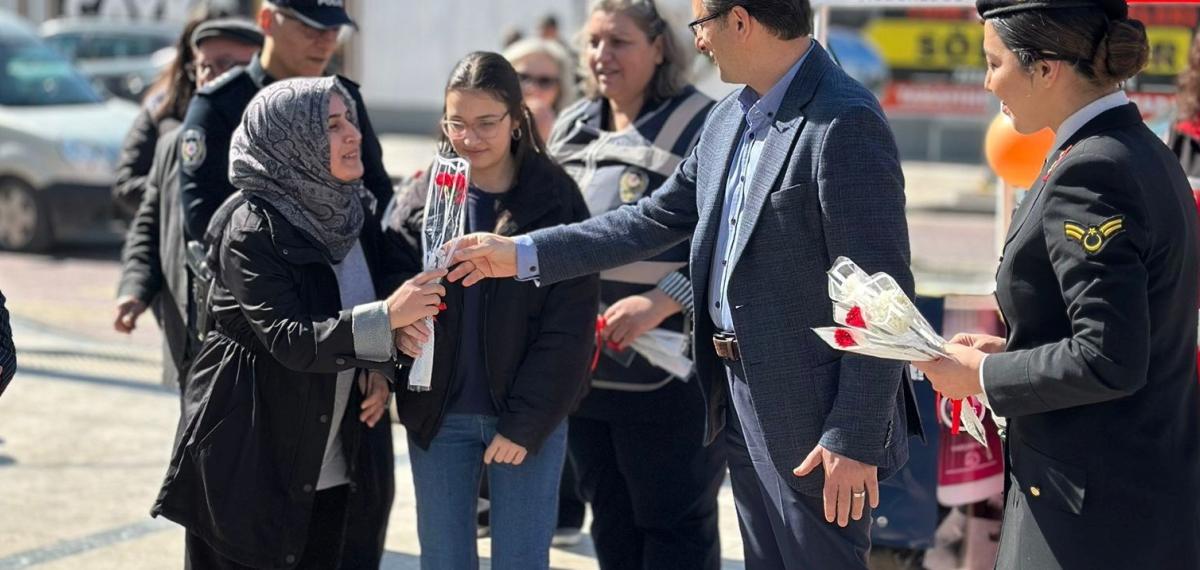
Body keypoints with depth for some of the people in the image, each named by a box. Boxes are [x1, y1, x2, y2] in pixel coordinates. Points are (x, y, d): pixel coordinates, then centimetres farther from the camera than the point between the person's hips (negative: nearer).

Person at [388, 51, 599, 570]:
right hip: (438, 418, 2)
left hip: (528, 418, -2)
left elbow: (568, 327, -7)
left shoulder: (555, 200, -5)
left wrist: (526, 422, -12)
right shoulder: (420, 200, 3)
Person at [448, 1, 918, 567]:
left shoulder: (844, 123, -19)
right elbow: (659, 219, 17)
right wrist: (522, 254, 15)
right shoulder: (730, 117, 8)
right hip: (739, 392, 9)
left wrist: (855, 439, -20)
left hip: (812, 415, -9)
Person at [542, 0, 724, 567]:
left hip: (669, 375, -7)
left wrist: (660, 303, -25)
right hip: (583, 369, 7)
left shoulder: (700, 128, -11)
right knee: (611, 521, 17)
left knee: (675, 524, 3)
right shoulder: (571, 128, 12)